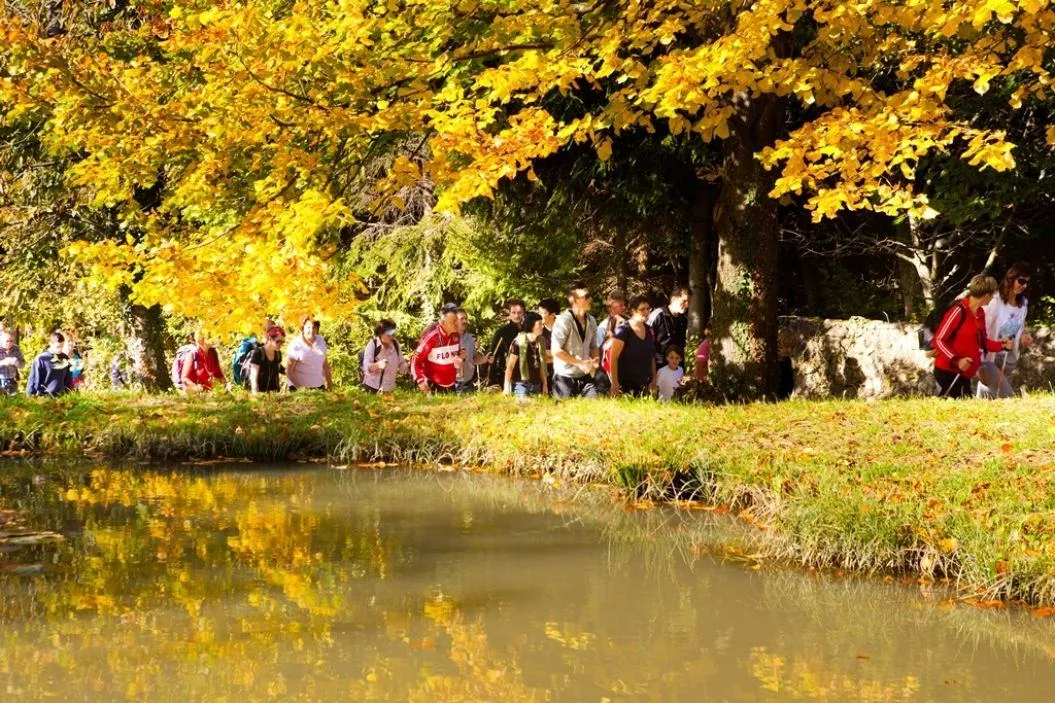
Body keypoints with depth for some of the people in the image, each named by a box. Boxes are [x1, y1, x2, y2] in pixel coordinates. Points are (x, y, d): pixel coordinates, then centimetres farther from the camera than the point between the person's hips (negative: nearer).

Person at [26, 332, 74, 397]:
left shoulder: (65, 358, 5)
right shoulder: (41, 359, -8)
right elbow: (34, 380, -4)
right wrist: (31, 396, -5)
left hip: (61, 396, 4)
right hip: (45, 396, -4)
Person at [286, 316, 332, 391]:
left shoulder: (321, 341, 5)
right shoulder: (296, 346, -10)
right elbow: (289, 371, -10)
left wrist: (329, 383, 14)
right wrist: (299, 387, -19)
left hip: (318, 386, 4)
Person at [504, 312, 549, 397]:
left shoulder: (540, 342, 7)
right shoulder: (519, 342, -10)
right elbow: (510, 366, -8)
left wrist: (545, 384, 11)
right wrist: (506, 387, -12)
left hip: (536, 385, 5)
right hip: (521, 384, -5)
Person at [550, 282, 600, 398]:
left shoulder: (591, 321, 8)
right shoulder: (564, 321, -12)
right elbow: (556, 350, -15)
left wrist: (595, 360, -3)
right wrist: (579, 363, -16)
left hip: (585, 376, 5)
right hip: (565, 377, -5)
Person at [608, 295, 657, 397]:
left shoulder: (648, 330, 10)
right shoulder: (623, 330, -10)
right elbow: (614, 358, -13)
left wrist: (654, 380, 13)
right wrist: (615, 383, -17)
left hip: (644, 385, 6)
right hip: (625, 385, -6)